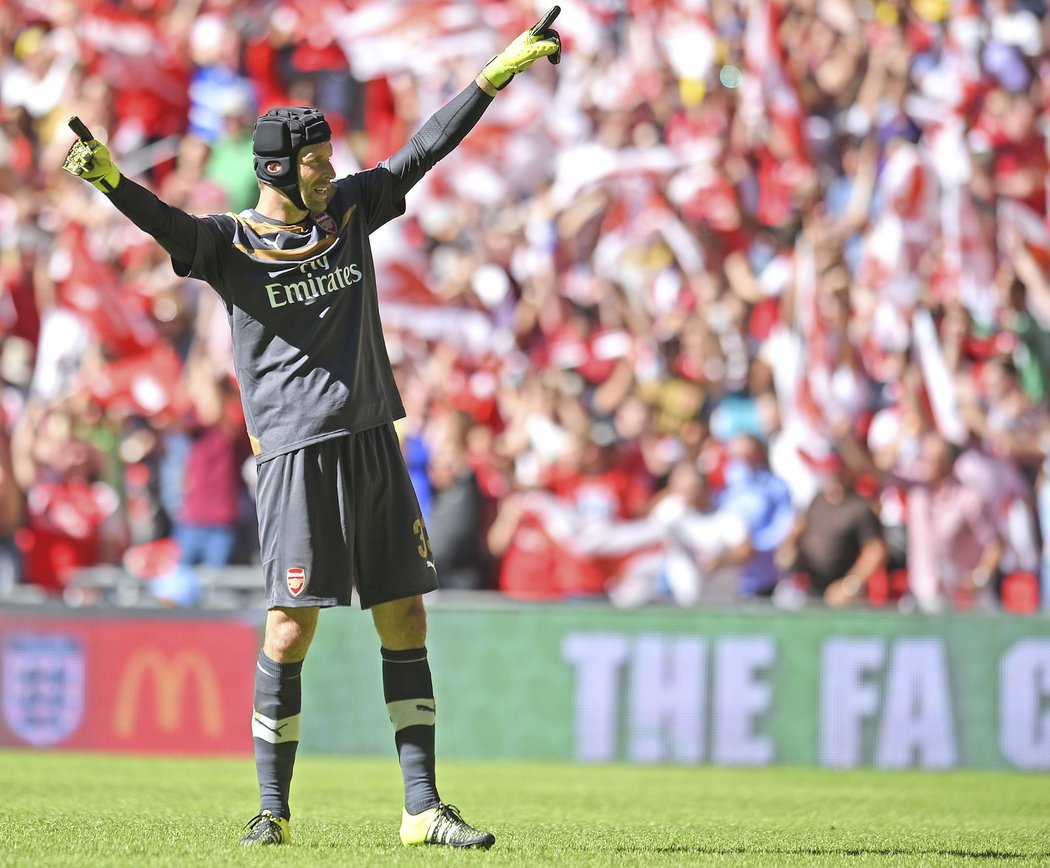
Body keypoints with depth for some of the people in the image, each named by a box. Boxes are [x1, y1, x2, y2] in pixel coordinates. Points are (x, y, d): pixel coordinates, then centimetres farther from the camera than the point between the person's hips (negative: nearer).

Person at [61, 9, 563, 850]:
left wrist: (497, 72, 17)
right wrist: (110, 179, -43)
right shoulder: (232, 242, -5)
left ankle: (423, 809, 8)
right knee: (291, 627, -8)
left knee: (405, 622, 4)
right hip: (297, 453, -6)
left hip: (374, 443, 6)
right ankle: (273, 811, 2)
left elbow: (424, 150, 17)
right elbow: (168, 223, -23)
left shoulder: (349, 209, 11)